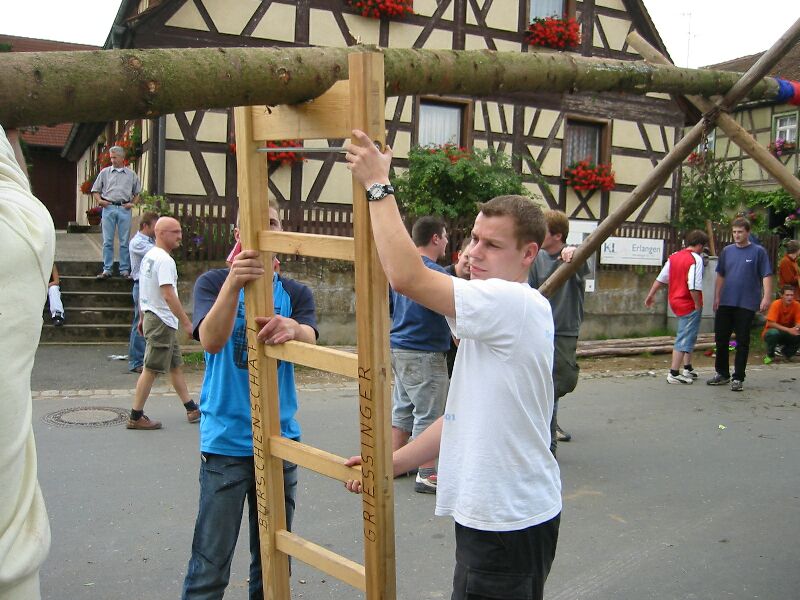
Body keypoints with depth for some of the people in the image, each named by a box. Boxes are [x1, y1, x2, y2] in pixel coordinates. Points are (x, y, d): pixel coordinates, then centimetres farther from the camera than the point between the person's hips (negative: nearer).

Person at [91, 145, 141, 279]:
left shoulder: (131, 175, 11)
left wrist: (133, 203, 0)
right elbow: (95, 190, 14)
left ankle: (125, 269, 6)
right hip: (108, 208, 0)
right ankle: (107, 269, 4)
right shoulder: (105, 172, 11)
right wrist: (99, 201, -3)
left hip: (124, 209, 0)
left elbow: (137, 193, 16)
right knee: (107, 241, 0)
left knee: (124, 241, 1)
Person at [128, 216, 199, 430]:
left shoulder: (148, 256, 13)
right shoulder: (164, 260, -19)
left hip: (150, 316, 11)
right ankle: (136, 417, 4)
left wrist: (142, 318, 25)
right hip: (161, 321, -11)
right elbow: (168, 295, -25)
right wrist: (187, 323, -23)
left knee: (176, 365, 15)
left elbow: (143, 291, 18)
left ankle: (192, 409, 22)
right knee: (150, 369, -3)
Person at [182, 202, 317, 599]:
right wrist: (234, 282, -37)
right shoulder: (213, 282, -2)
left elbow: (310, 341, -14)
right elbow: (211, 340, -20)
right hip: (226, 442, -3)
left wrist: (293, 329, -38)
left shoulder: (296, 293, 6)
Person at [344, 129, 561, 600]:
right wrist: (393, 463, 8)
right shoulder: (498, 317, 12)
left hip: (509, 521, -10)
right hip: (495, 513, 10)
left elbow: (407, 276, -29)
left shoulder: (514, 303, -20)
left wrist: (378, 185, -18)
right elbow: (464, 416, 14)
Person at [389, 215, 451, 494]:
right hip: (424, 353, -9)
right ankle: (427, 474, 4)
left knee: (402, 408, 17)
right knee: (428, 414, -1)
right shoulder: (434, 272, -18)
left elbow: (388, 306, 19)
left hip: (399, 348, 9)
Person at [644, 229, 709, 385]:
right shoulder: (696, 259, -15)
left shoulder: (673, 257, 8)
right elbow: (694, 287, -24)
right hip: (690, 305, -8)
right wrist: (698, 305, -15)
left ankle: (687, 368, 28)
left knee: (688, 336, 22)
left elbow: (660, 279, 11)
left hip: (675, 302, 8)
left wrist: (651, 295, 18)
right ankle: (674, 374, -3)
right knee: (684, 338, -3)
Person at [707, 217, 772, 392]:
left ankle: (738, 378, 9)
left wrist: (766, 297, -15)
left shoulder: (758, 252, -3)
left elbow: (766, 276, -6)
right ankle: (722, 374, 23)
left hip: (746, 304, -4)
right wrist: (717, 297, 8)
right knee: (721, 338, 8)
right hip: (725, 303, 4)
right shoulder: (727, 251, 8)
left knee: (742, 341, 2)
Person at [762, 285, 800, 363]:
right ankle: (770, 355, -9)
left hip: (788, 334, 3)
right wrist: (788, 330, -37)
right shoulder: (776, 304, -20)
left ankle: (786, 352, 5)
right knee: (774, 332, -37)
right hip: (773, 333, -3)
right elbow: (771, 323, -27)